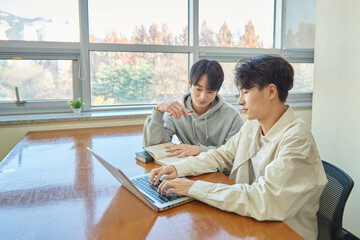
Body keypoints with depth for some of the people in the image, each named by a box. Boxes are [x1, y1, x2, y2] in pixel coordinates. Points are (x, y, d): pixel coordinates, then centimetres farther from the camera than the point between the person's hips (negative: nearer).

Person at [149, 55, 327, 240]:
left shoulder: (296, 141, -23)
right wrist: (178, 168, -4)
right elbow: (222, 156, 11)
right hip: (248, 223, 6)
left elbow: (266, 201, -31)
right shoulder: (252, 125, 2)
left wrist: (194, 188, -29)